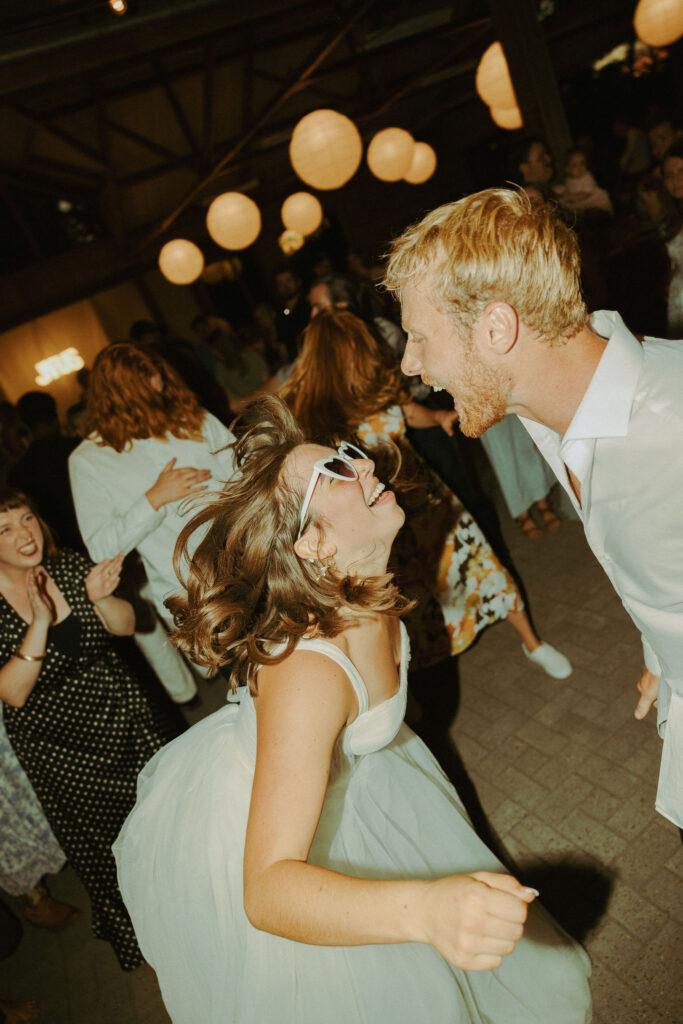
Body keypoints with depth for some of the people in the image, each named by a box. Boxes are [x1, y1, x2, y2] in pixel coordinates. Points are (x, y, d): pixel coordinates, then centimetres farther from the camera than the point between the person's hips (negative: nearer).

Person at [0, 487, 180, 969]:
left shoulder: (70, 567, -9)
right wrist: (41, 620, -34)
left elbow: (126, 626, -4)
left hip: (125, 714, 3)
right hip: (58, 748, -3)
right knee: (103, 844, 15)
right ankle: (135, 933, 44)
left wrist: (99, 598, -25)